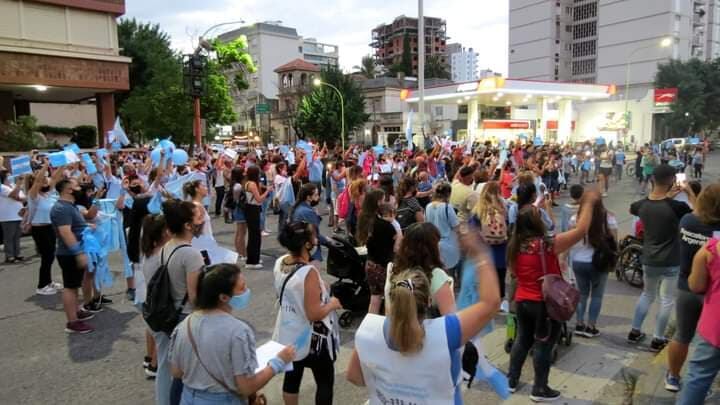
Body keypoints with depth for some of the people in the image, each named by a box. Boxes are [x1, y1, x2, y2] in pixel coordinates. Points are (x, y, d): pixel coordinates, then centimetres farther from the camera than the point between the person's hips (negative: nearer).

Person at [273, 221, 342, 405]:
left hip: (288, 334, 7)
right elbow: (314, 314, -28)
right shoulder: (309, 273, -30)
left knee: (292, 376, 21)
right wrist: (332, 303, -11)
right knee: (325, 382, 14)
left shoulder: (279, 263, -6)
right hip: (311, 338, -7)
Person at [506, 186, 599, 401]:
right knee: (543, 345, 8)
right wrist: (589, 202, -8)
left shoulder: (515, 245, -3)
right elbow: (581, 229, -17)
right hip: (545, 303, -6)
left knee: (523, 340, 20)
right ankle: (539, 389, 20)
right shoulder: (548, 244, -21)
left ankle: (512, 380, 31)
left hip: (522, 301, 6)